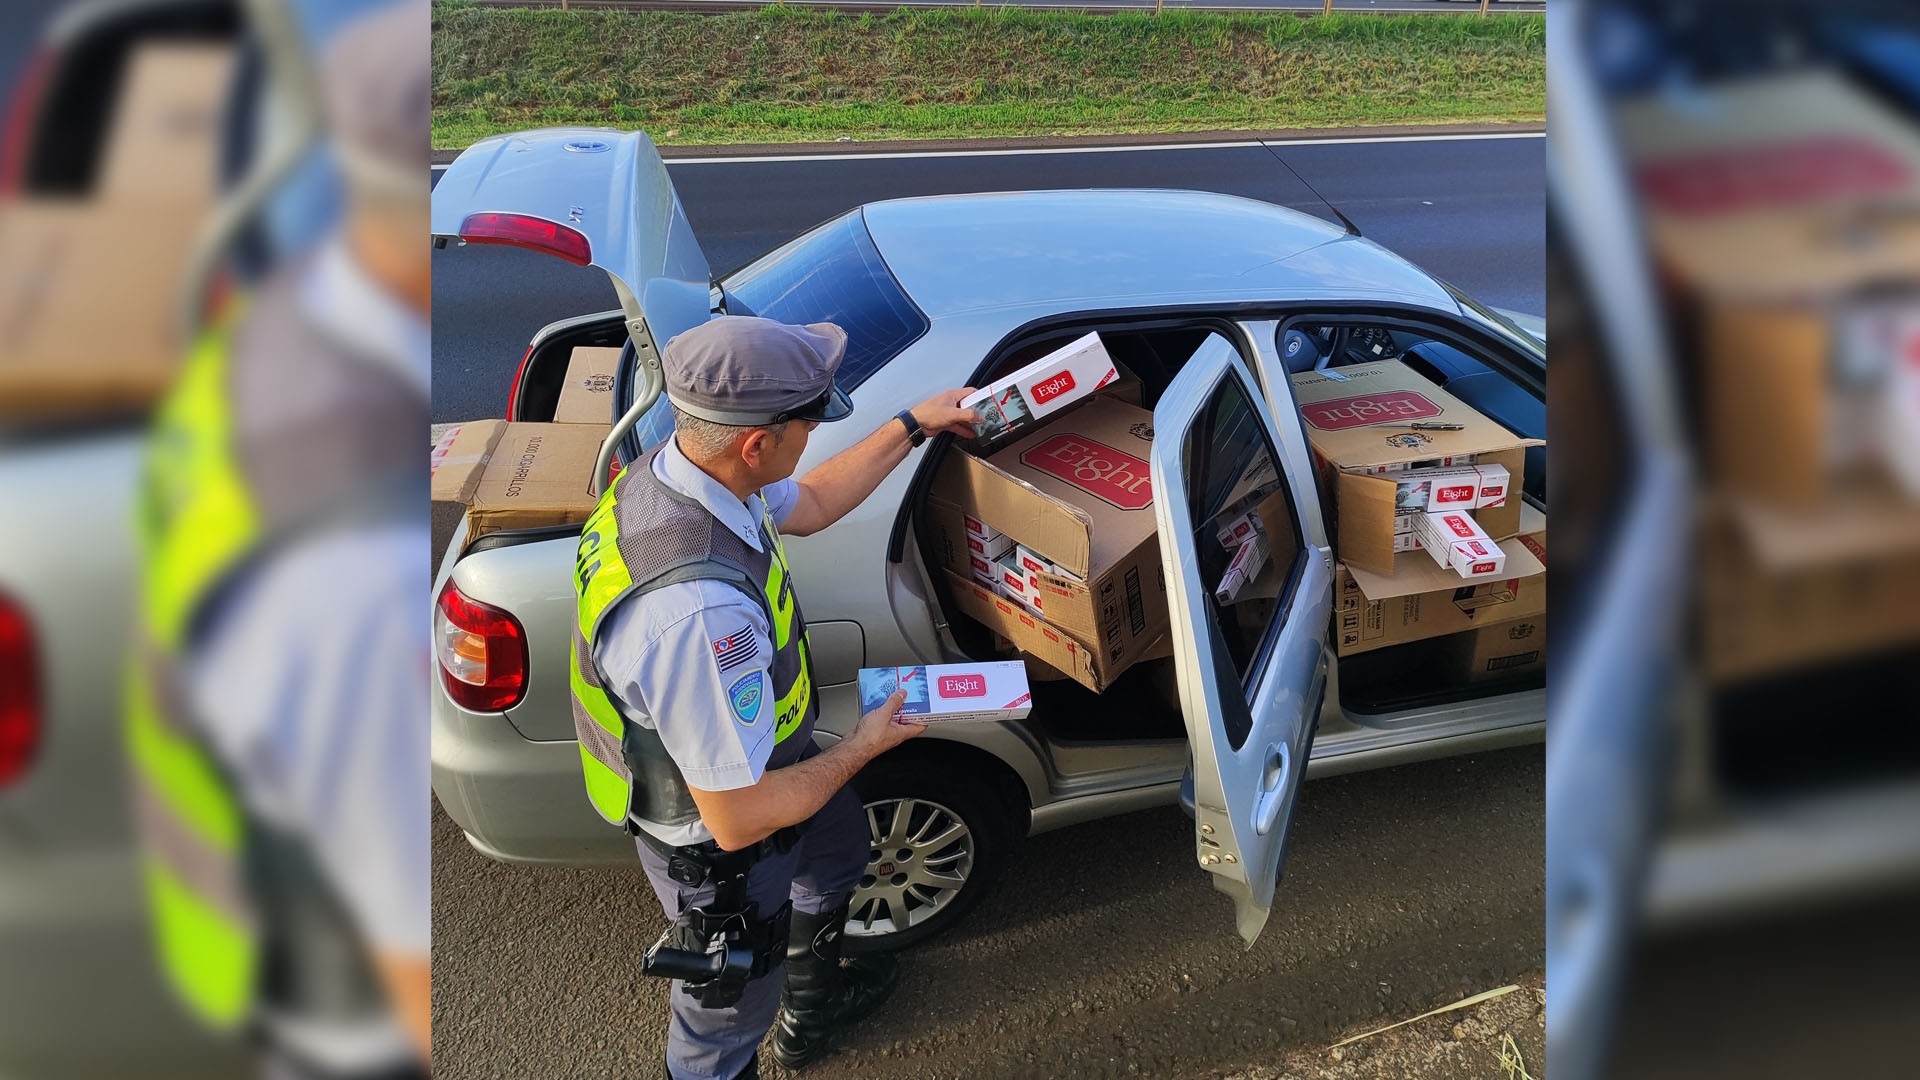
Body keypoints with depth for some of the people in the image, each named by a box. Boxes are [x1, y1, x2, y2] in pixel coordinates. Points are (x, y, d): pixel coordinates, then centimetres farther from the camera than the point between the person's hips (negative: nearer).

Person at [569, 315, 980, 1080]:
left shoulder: (674, 467, -17)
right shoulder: (696, 611, -46)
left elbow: (807, 506, 7)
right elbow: (739, 819, -35)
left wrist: (913, 427, 10)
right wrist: (865, 746, -19)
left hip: (747, 762, 9)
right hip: (714, 849, -9)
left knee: (836, 847, 36)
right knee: (728, 1015, 20)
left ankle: (811, 1014, 64)